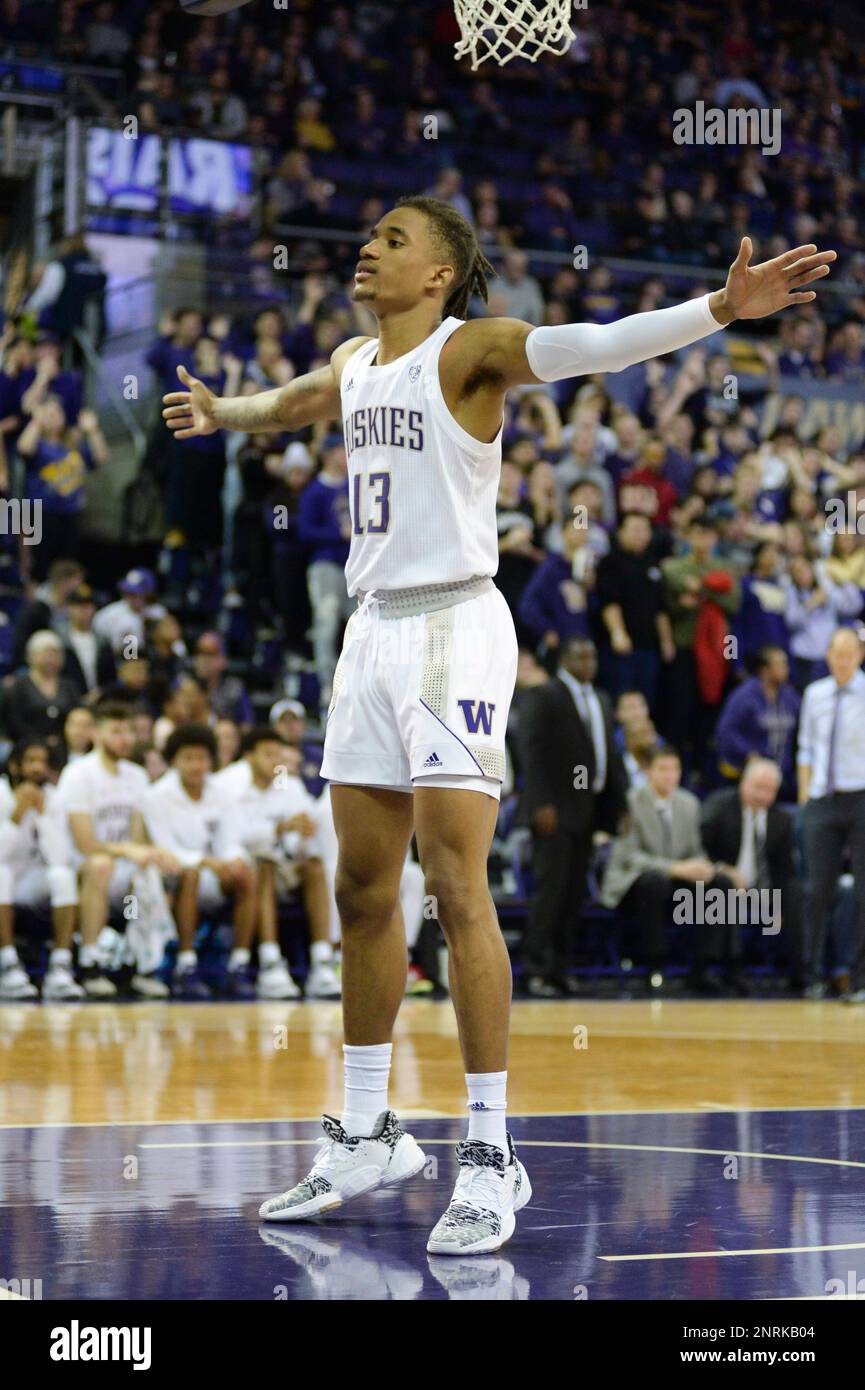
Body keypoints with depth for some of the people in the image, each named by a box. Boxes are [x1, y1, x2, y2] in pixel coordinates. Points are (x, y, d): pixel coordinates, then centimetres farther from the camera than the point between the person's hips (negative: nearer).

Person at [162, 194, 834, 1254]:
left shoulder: (470, 349, -8)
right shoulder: (353, 364, 15)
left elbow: (592, 344, -24)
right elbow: (290, 402, 38)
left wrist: (721, 307, -40)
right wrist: (217, 413, 57)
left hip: (453, 628, -7)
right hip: (374, 628, 8)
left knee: (457, 889, -13)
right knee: (363, 892, 10)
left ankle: (490, 1156, -9)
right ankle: (365, 1136, 20)